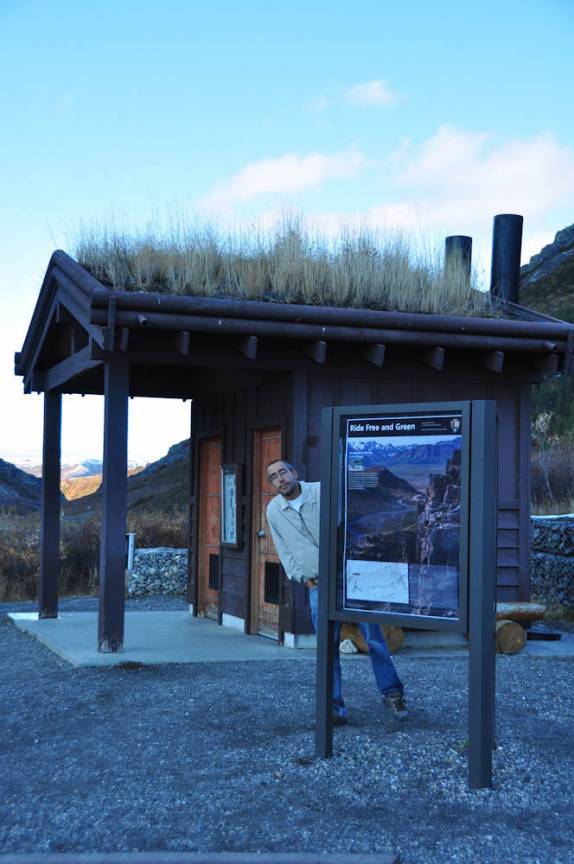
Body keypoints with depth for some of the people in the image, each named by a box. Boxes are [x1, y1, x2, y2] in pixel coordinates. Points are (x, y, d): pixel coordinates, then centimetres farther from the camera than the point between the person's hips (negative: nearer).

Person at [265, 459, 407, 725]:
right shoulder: (274, 511, 3)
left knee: (374, 637, -3)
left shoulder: (323, 491, -6)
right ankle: (335, 708, 5)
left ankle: (392, 692, 12)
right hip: (317, 584, 2)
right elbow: (285, 553, 11)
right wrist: (306, 580, 3)